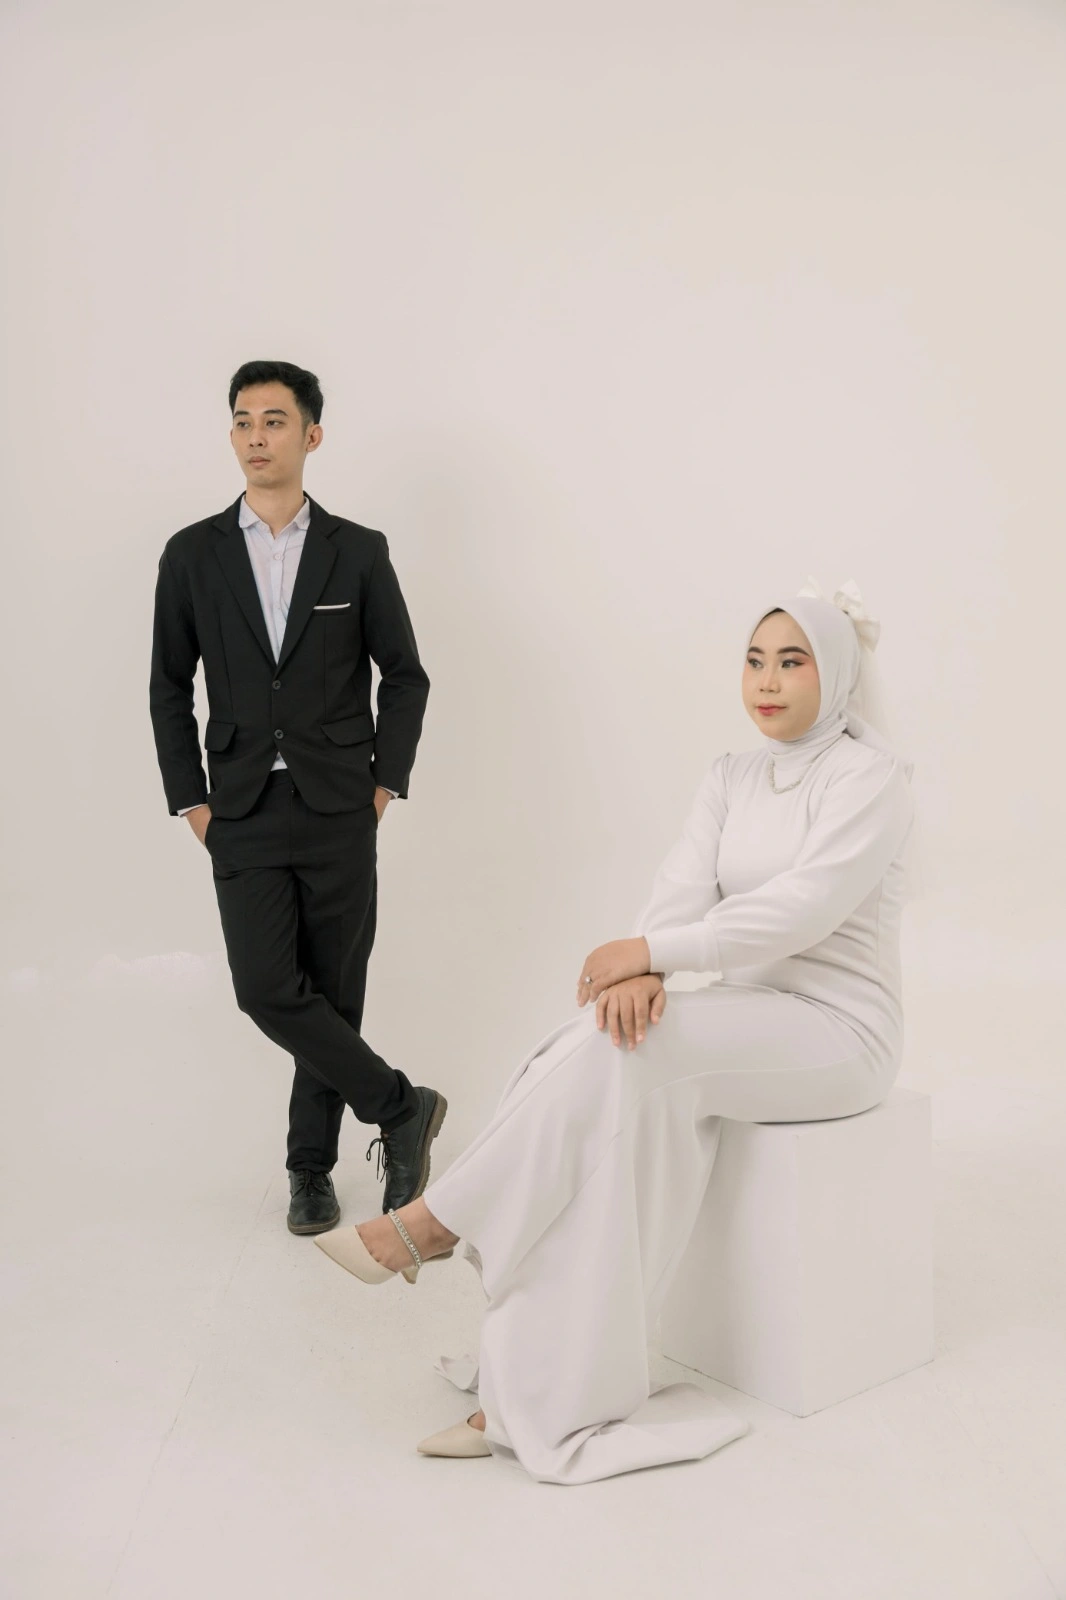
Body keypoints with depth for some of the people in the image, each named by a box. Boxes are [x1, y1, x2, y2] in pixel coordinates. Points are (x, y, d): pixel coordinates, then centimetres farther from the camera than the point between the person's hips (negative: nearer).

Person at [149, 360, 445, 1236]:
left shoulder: (359, 553, 2)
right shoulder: (192, 555, 4)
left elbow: (406, 676, 8)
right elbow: (170, 688, 9)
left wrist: (386, 782, 1)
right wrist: (189, 799, 3)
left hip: (338, 811, 0)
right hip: (242, 814, 1)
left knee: (334, 993, 5)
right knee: (268, 990, -9)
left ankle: (311, 1164, 22)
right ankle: (400, 1105, 9)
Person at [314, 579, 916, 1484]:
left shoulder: (873, 774, -11)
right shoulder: (732, 777, 9)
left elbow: (800, 909, -23)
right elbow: (683, 891, -3)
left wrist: (650, 953, -25)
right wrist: (645, 969, -25)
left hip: (839, 1032, -6)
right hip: (747, 1025, 6)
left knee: (622, 1048, -29)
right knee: (630, 1106, -24)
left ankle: (440, 1222, -17)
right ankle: (556, 1397, -22)